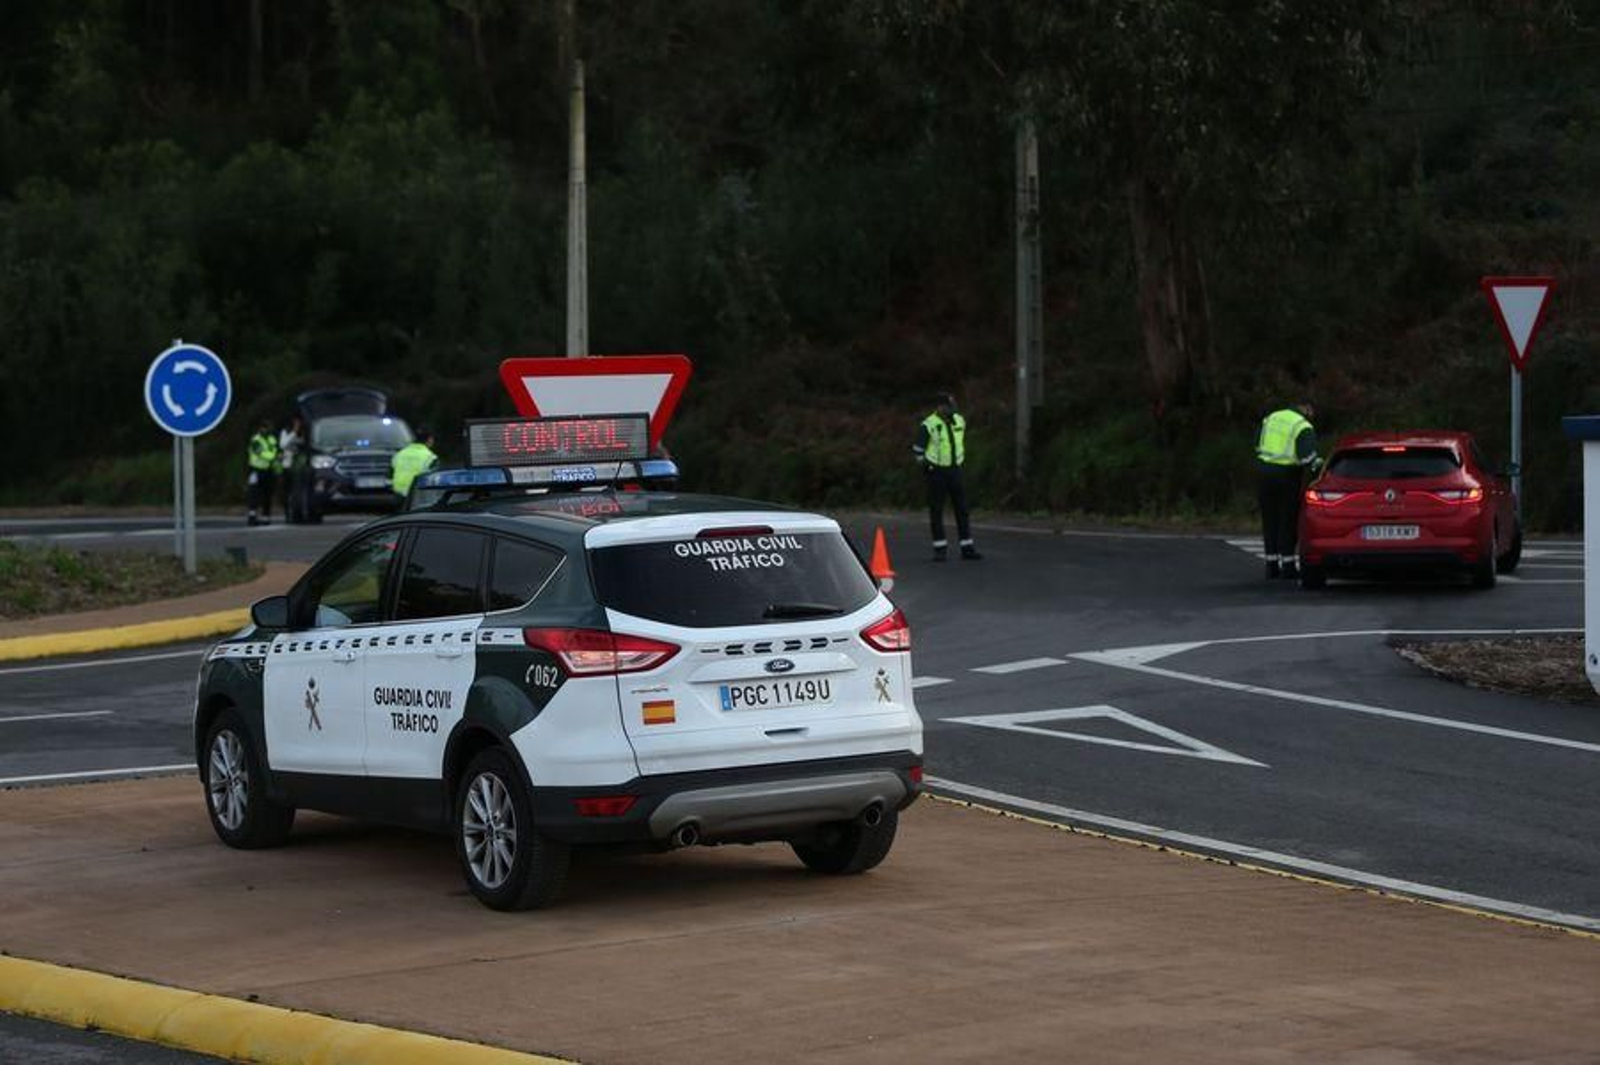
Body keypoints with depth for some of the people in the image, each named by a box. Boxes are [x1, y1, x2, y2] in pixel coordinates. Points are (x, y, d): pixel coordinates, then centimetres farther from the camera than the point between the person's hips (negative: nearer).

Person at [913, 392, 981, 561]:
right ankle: (940, 548, 5)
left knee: (962, 510, 3)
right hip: (936, 471, -5)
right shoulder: (928, 425, -11)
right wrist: (926, 466, -4)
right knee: (936, 511, -1)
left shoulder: (959, 421, 6)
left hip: (955, 470, 5)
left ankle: (967, 548, 6)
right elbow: (917, 449, -5)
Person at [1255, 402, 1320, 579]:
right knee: (1288, 521, 3)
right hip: (1286, 475, -5)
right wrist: (1317, 464, -3)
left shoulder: (1271, 418, 12)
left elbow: (1258, 447, 16)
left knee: (1270, 520, 11)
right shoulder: (1304, 428, -8)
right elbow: (1307, 458, -19)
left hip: (1264, 471, 5)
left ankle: (1272, 565, 12)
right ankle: (1288, 566, 3)